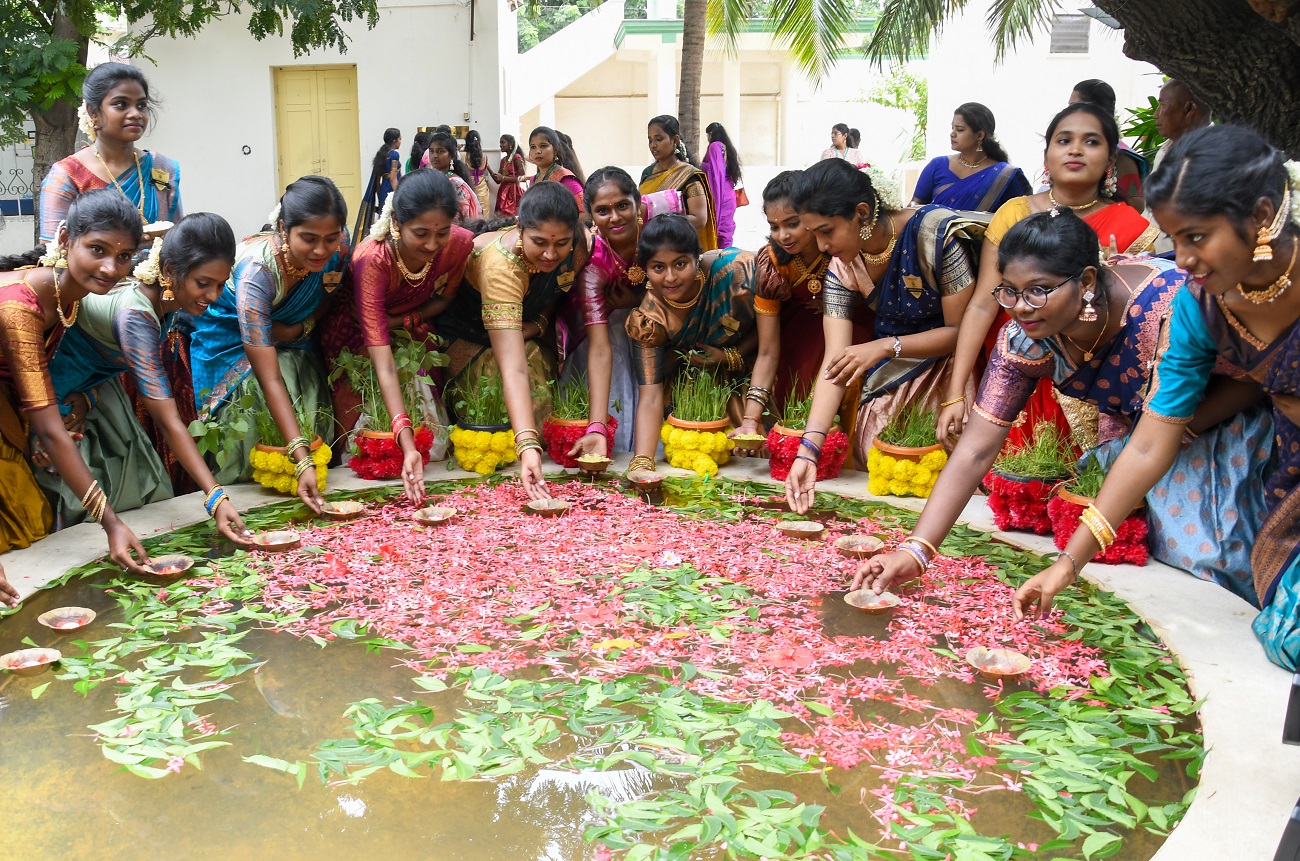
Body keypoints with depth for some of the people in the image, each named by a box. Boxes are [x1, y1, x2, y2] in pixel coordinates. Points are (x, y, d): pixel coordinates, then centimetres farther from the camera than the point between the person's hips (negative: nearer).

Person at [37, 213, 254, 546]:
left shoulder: (164, 296, -14)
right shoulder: (135, 316, -38)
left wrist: (89, 397, -20)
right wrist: (215, 498, -45)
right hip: (58, 393, -7)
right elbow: (169, 421, -41)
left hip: (95, 385, 7)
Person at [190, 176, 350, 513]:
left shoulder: (339, 244, -24)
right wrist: (302, 462, -49)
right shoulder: (256, 268, -39)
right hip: (233, 342, -5)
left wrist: (299, 328, -21)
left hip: (289, 337, 5)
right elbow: (270, 379, -41)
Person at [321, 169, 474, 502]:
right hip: (359, 338, -3)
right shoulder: (372, 258, -40)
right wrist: (407, 445, -54)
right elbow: (383, 362, -44)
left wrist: (401, 321, -23)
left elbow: (444, 298, -3)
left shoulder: (460, 244, -28)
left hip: (415, 331, 3)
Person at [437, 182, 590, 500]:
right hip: (467, 337, -6)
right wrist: (527, 447, -61)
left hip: (526, 326, 6)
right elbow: (513, 368, -50)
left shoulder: (576, 241, -24)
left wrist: (538, 323, -23)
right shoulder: (500, 264, -41)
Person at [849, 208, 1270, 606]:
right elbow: (976, 450, -25)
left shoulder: (1165, 302, -37)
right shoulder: (1023, 339, -24)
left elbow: (1251, 380, -25)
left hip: (1225, 419, -4)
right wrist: (914, 552, -35)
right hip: (1132, 424, 4)